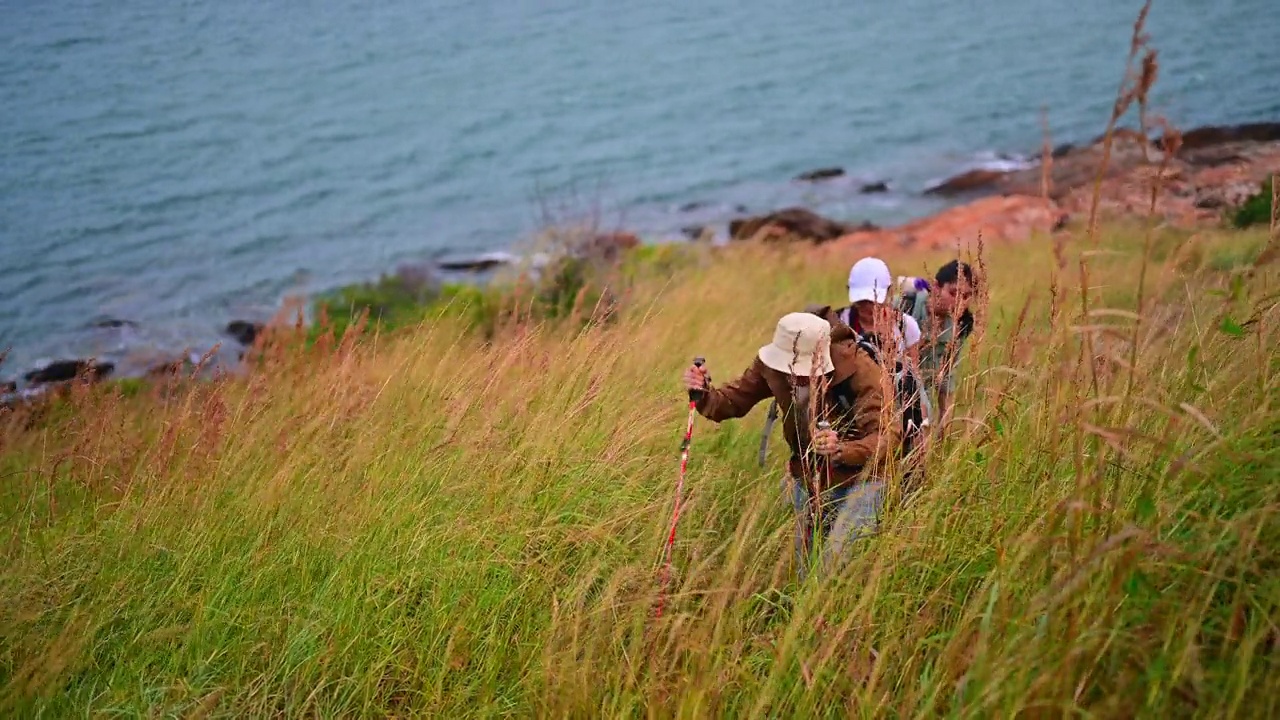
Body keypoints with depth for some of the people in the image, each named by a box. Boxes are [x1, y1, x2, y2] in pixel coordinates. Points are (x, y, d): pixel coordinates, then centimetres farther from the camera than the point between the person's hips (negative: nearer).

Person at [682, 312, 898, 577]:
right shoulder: (771, 366, -13)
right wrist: (704, 394, -25)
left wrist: (841, 451, -49)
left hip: (858, 478, -5)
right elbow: (731, 402, -3)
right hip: (807, 479, 5)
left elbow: (887, 435, -31)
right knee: (808, 572, 14)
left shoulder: (859, 369, -26)